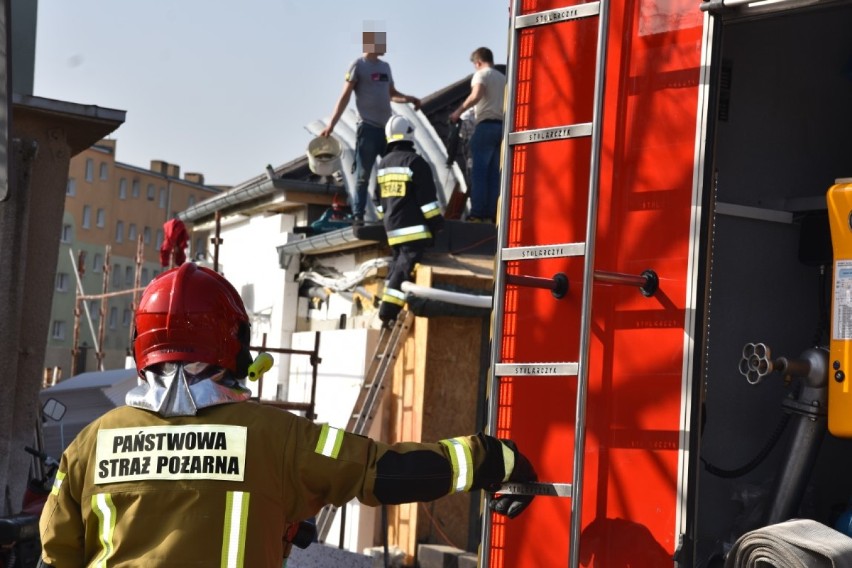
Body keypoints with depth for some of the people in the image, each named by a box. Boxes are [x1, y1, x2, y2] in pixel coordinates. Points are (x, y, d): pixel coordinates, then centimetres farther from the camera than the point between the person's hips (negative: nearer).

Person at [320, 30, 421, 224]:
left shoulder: (385, 66, 16)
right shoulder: (359, 65, -3)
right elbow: (345, 96, -6)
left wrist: (407, 98, 5)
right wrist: (331, 125, -13)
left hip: (387, 127, 7)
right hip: (368, 127, -7)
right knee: (363, 175, -5)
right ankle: (358, 216, -2)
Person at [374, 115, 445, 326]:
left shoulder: (384, 164, 13)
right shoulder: (415, 162, -11)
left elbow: (378, 200, 20)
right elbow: (427, 198, -13)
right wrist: (437, 223, -6)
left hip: (393, 228, 8)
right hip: (414, 228, -8)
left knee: (397, 263, 17)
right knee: (405, 266, -10)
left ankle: (388, 309, 16)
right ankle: (389, 310, -17)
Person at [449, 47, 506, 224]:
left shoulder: (481, 74, -1)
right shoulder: (503, 78, 21)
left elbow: (476, 96, -19)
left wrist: (458, 111, -11)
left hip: (486, 126, -6)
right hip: (503, 127, 6)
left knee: (479, 172, -6)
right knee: (494, 174, 6)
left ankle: (477, 214, -11)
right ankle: (491, 214, 2)